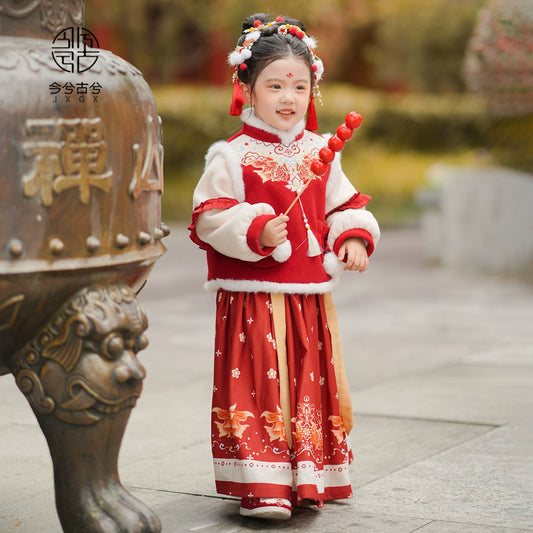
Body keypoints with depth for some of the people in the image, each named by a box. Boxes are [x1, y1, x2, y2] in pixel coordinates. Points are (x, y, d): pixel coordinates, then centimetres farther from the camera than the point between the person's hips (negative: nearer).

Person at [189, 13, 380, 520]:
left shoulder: (320, 153, 9)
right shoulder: (231, 156, -6)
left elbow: (344, 205, 17)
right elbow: (209, 218, -9)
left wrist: (353, 237, -2)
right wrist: (256, 232, -23)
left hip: (310, 298, 5)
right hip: (253, 296, -5)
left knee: (311, 387, 10)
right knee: (259, 385, -6)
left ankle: (306, 478, 23)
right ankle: (262, 485, 1)